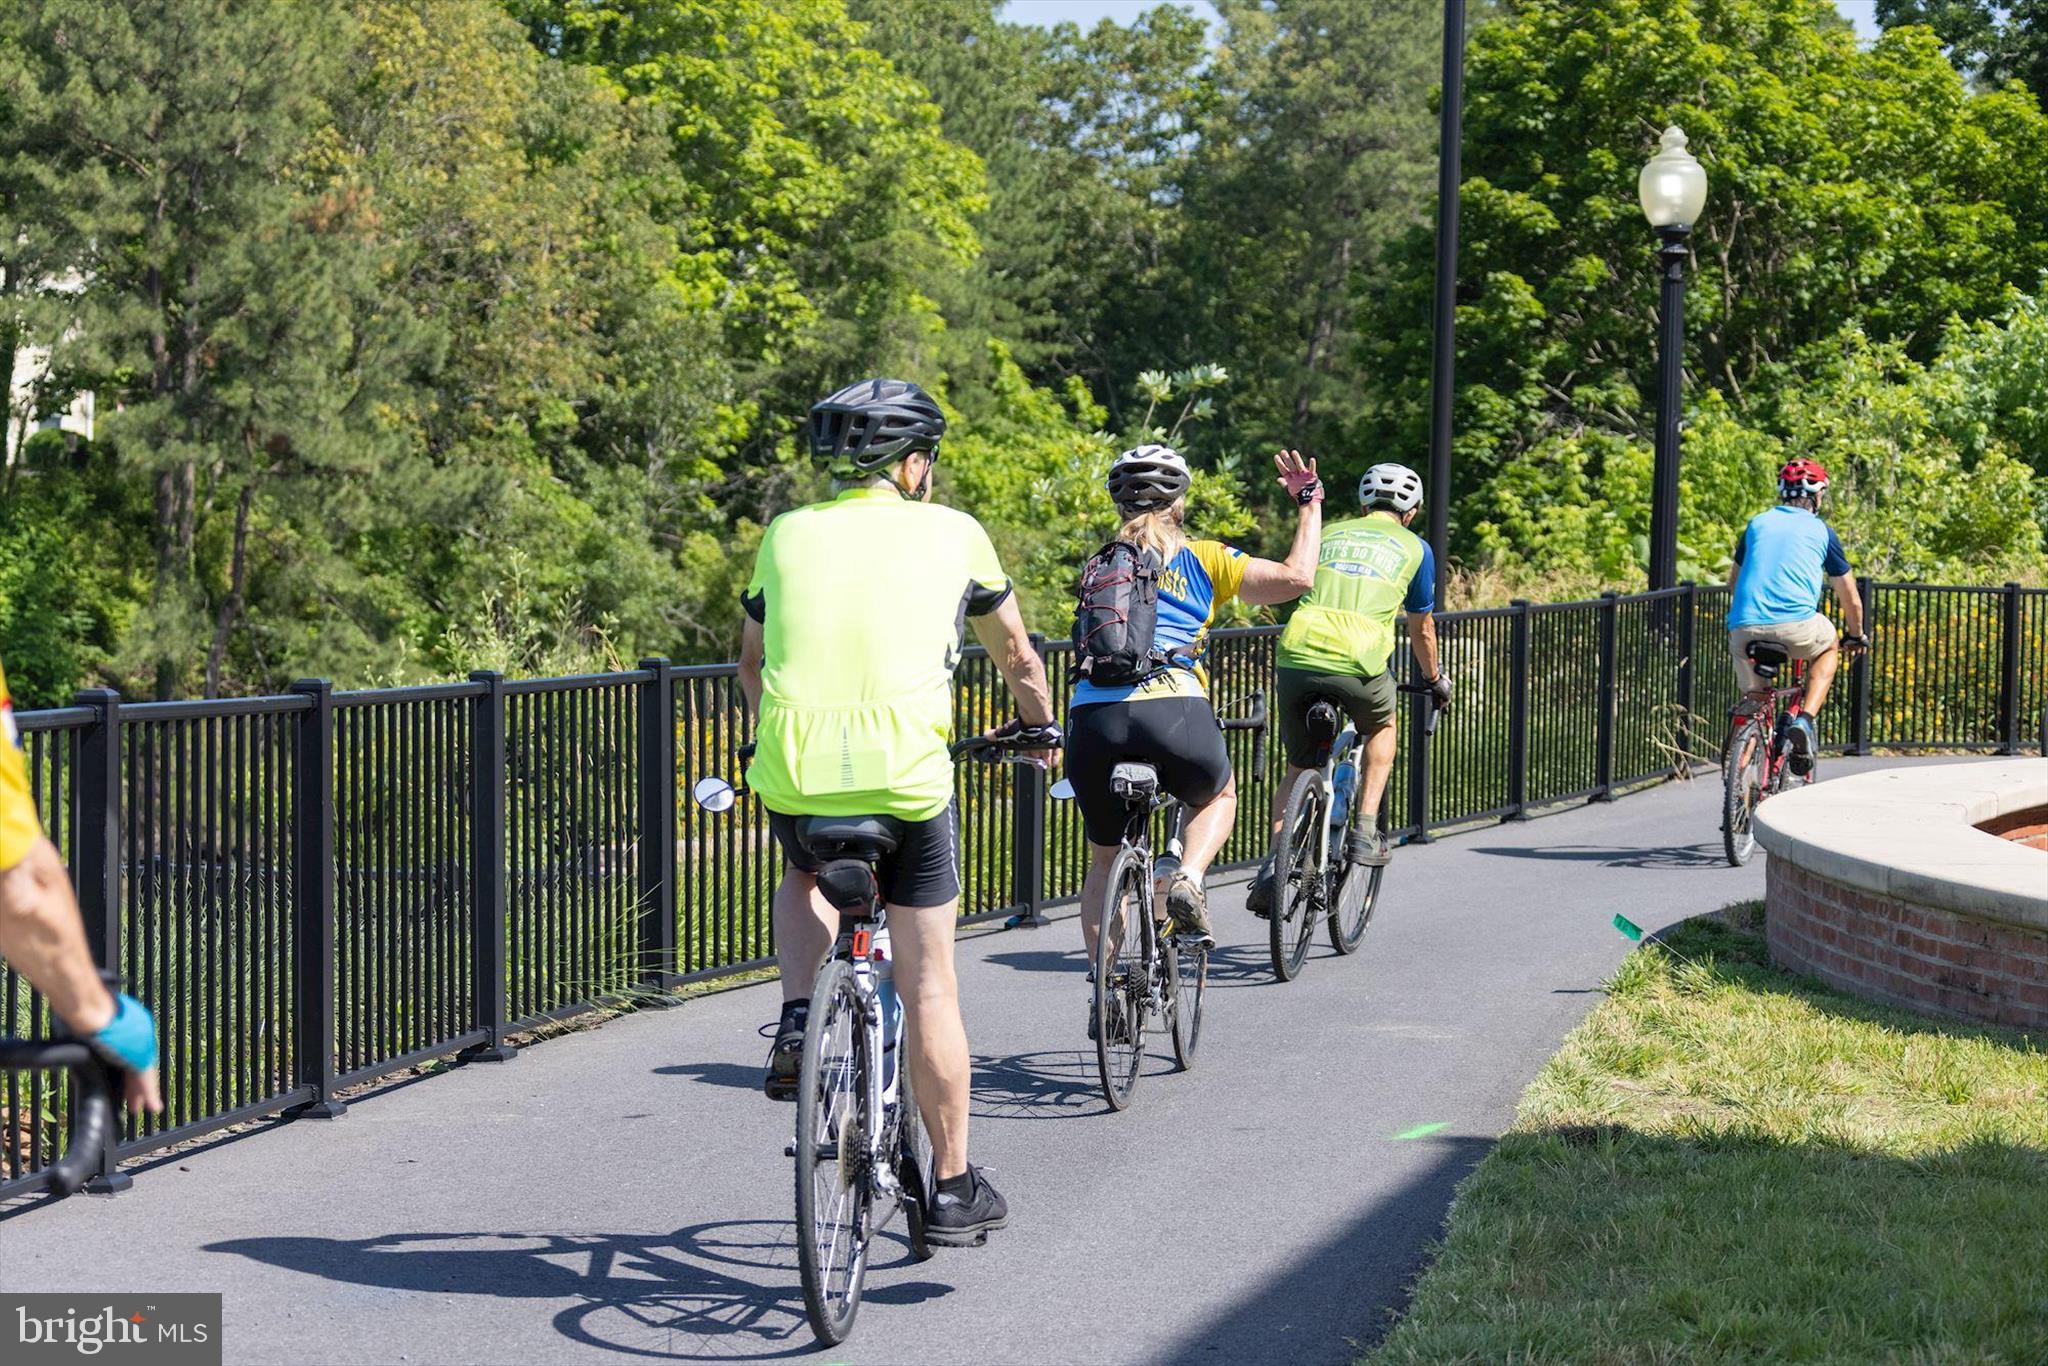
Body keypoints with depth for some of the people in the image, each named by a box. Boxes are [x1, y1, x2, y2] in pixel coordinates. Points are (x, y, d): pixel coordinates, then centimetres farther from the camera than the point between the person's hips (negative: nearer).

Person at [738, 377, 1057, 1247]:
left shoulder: (787, 535, 15)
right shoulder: (951, 532, 11)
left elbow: (752, 664, 30)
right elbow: (1015, 654, 25)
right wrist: (1041, 726, 44)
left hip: (794, 777, 2)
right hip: (908, 780, -2)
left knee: (805, 879, 36)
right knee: (928, 987, 11)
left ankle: (797, 1028, 13)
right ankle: (953, 1190, 16)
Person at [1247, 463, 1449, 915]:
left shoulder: (1329, 534, 26)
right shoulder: (1413, 547, 20)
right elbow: (1421, 630, 29)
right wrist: (1436, 680, 47)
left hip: (1295, 656, 2)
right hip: (1358, 659, -2)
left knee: (1299, 770, 19)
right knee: (1382, 727, 31)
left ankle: (1274, 865, 1)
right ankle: (1365, 831, 20)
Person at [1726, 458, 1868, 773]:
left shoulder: (1758, 523, 22)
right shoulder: (1821, 531, 15)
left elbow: (1733, 581, 35)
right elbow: (1850, 597, 23)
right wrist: (1857, 635, 41)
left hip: (1744, 628, 2)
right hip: (1795, 626, -2)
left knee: (1752, 701, 21)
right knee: (1829, 646, 29)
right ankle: (1804, 720, 8)